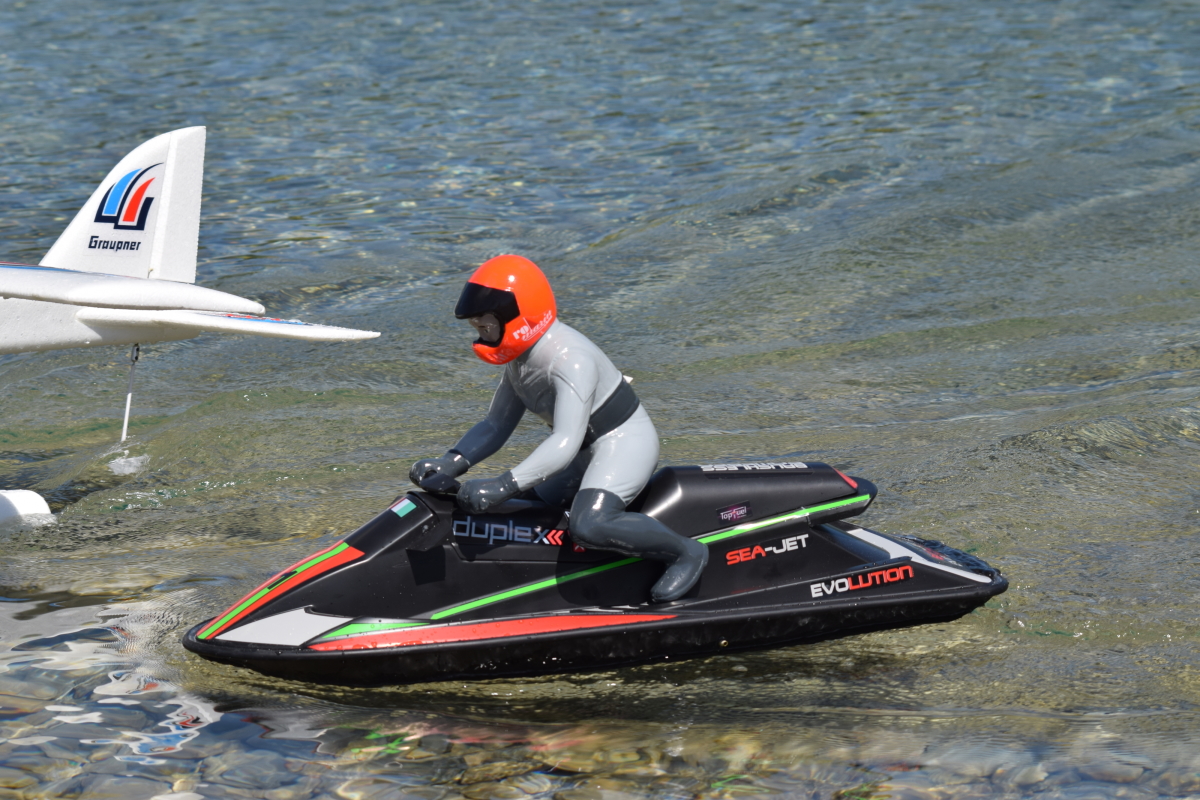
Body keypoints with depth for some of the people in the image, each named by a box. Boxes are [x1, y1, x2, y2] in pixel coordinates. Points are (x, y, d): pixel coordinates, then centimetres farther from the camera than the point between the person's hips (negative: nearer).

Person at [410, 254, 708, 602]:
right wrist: (450, 463, -10)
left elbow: (566, 443, -36)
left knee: (588, 525, -30)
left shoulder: (570, 358, -28)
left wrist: (502, 486, -43)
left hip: (625, 441, -10)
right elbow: (496, 426, 7)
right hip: (589, 448, 10)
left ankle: (686, 551, -13)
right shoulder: (520, 355, 2)